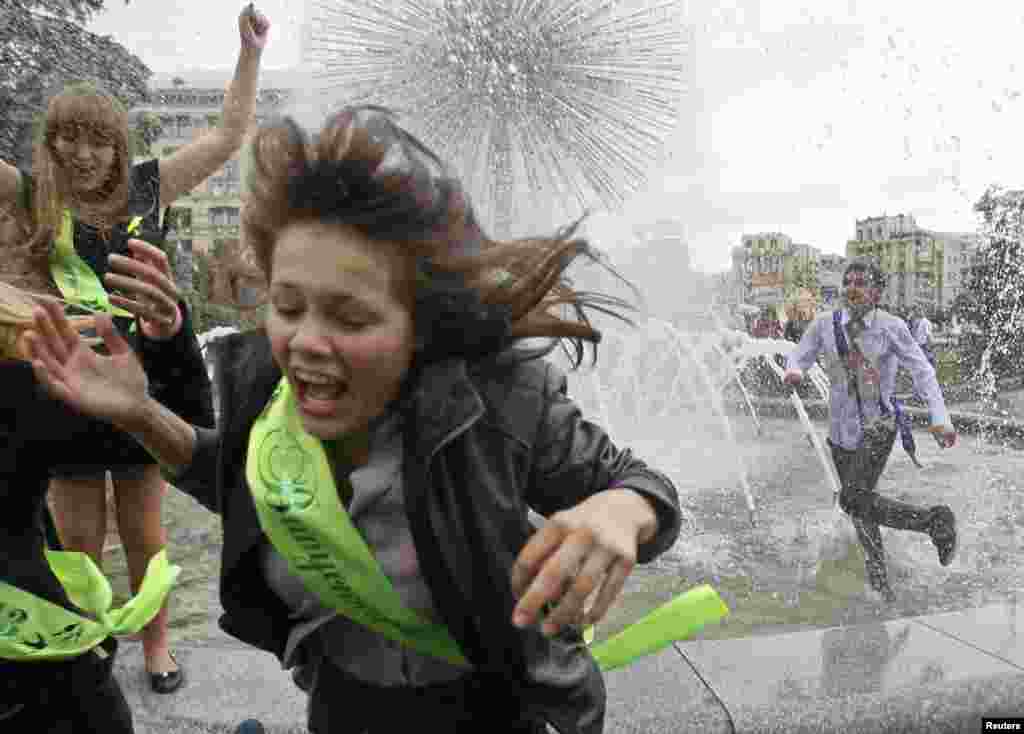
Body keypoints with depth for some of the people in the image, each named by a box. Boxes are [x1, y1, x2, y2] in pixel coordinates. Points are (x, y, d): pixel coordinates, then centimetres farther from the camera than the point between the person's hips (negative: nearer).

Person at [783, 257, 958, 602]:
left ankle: (935, 519, 2)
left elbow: (922, 371, -8)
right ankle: (879, 582, 28)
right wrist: (794, 370, -22)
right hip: (842, 430, 4)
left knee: (854, 499, -19)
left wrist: (940, 418, -18)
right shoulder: (825, 324, -3)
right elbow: (800, 355, 4)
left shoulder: (890, 326, -10)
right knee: (859, 509, 11)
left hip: (878, 426, -4)